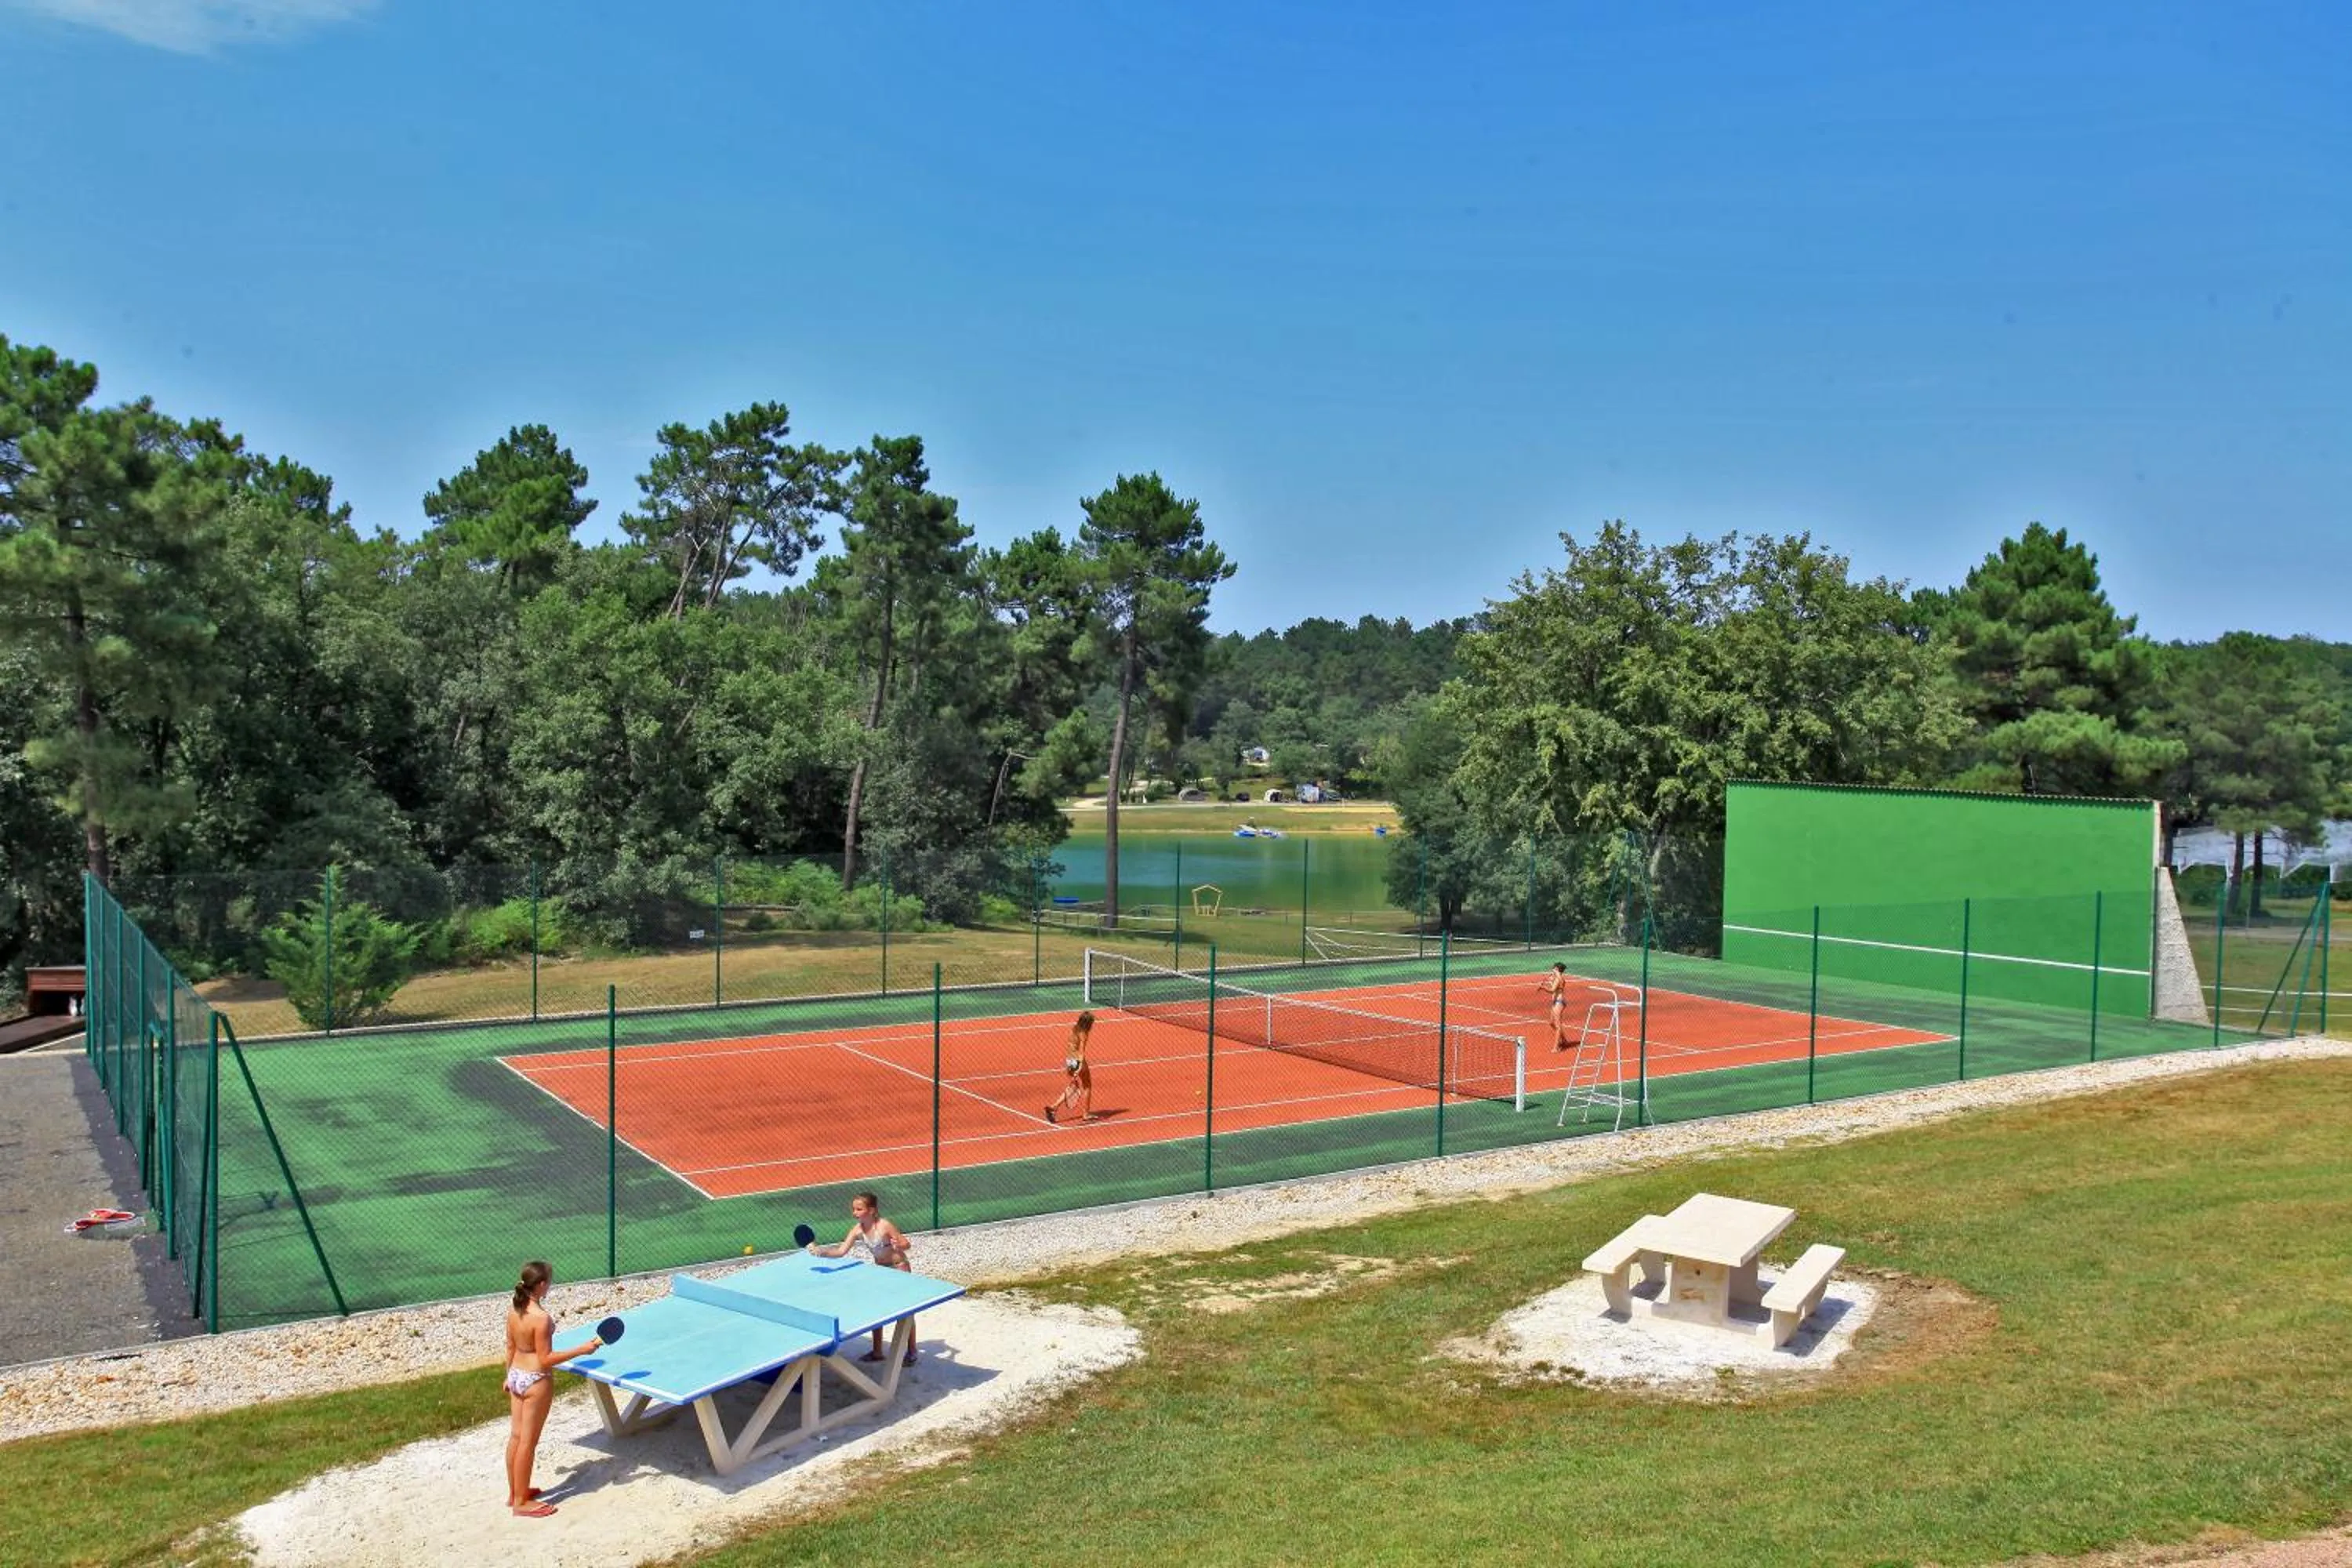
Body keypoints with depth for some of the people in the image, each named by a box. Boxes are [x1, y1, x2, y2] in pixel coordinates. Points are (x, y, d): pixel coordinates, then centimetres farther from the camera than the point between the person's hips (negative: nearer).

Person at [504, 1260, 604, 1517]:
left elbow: (510, 1347, 10)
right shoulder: (541, 1317, -26)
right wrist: (582, 1350, -20)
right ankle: (522, 1502, 17)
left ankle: (515, 1492, 33)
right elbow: (545, 1359, -22)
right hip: (536, 1382, -8)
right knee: (528, 1442, 5)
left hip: (516, 1376, 8)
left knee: (516, 1436, 19)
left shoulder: (513, 1311, -2)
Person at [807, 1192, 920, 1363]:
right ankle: (877, 1351, 22)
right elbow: (841, 1251, -15)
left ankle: (911, 1352, 13)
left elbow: (907, 1243, -21)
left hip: (900, 1268, -6)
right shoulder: (858, 1229, -12)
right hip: (880, 1270, 7)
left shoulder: (884, 1226, -28)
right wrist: (820, 1251, -28)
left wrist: (898, 1245, -43)